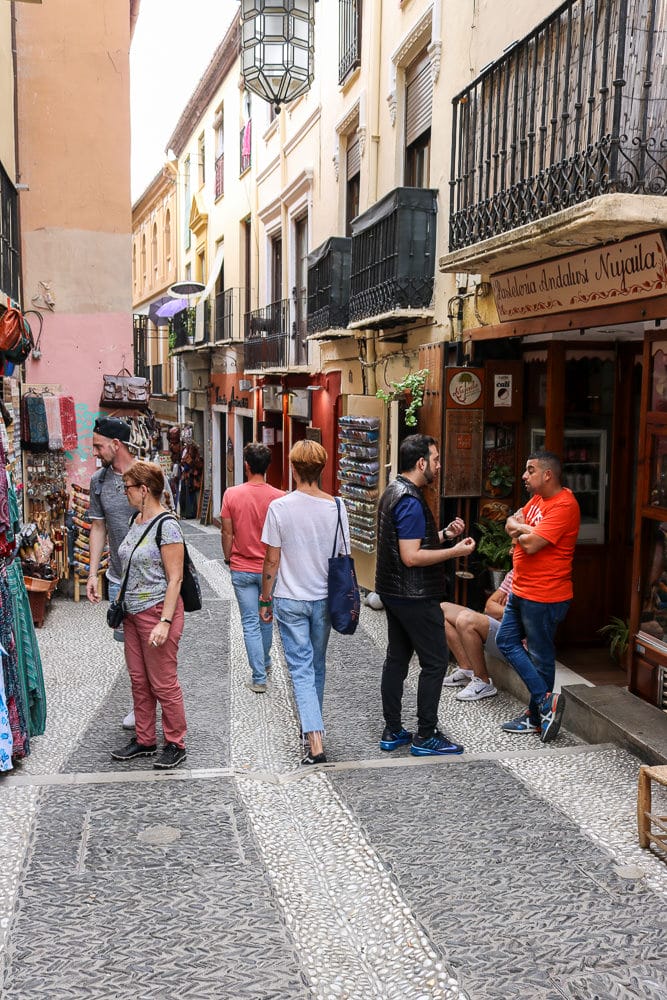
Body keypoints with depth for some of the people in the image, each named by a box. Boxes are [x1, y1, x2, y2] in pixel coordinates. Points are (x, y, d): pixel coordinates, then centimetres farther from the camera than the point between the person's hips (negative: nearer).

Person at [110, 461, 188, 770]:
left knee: (163, 683, 1)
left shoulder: (166, 525, -17)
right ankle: (144, 740, 27)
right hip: (133, 613, 9)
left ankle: (175, 744, 15)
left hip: (158, 611, -9)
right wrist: (122, 605, 19)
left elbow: (175, 579, -18)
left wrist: (165, 622, -22)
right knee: (138, 680, 15)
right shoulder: (137, 521, 9)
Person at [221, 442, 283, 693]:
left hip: (241, 569, -1)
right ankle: (265, 661, 41)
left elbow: (227, 533, -5)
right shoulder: (279, 497, -12)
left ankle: (259, 677, 5)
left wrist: (228, 558, 10)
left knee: (250, 622, 5)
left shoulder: (232, 494, -11)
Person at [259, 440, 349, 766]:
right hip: (324, 598, 3)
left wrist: (265, 599, 4)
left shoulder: (280, 507, -12)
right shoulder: (336, 507, -6)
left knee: (301, 668, 1)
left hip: (289, 600, -3)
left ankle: (315, 741, -7)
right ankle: (313, 724, 36)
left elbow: (272, 561, -8)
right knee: (318, 665, 19)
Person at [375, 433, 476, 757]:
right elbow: (411, 557, -24)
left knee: (396, 659, 13)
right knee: (435, 661, -1)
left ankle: (392, 731, 21)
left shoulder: (393, 493, 12)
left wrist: (445, 534, 9)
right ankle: (426, 736, 6)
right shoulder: (411, 501, -21)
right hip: (415, 596, -10)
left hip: (394, 593, 10)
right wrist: (455, 551, -17)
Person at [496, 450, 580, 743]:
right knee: (506, 641, 14)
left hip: (543, 597, -10)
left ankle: (538, 714, 16)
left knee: (540, 655, 3)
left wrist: (519, 528, -5)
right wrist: (523, 527, -12)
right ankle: (545, 701, 16)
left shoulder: (563, 506, -21)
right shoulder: (537, 499, 11)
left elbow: (531, 543, -26)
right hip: (521, 590, 10)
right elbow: (511, 524, 10)